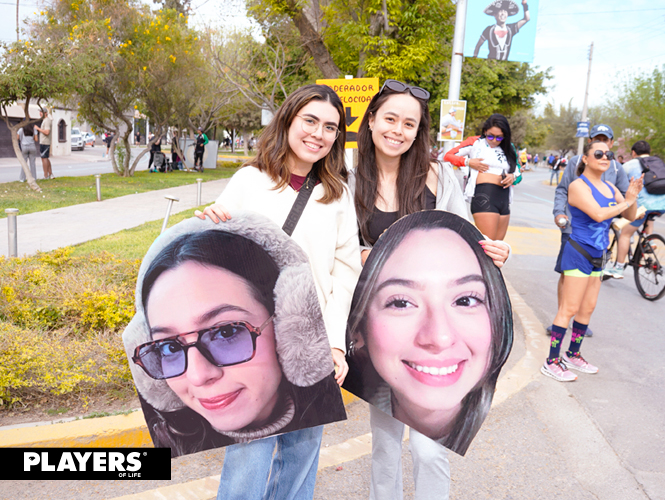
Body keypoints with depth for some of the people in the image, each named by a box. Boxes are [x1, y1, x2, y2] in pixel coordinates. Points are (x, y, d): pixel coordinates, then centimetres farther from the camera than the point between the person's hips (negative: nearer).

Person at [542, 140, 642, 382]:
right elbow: (598, 214, -25)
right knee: (570, 308, -8)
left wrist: (632, 197, -7)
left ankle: (573, 355, 26)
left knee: (588, 308, 13)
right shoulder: (578, 185, -12)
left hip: (597, 256, 8)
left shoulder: (610, 188, 11)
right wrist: (626, 202, -12)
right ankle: (552, 361, -1)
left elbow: (631, 216, 12)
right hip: (579, 253, -8)